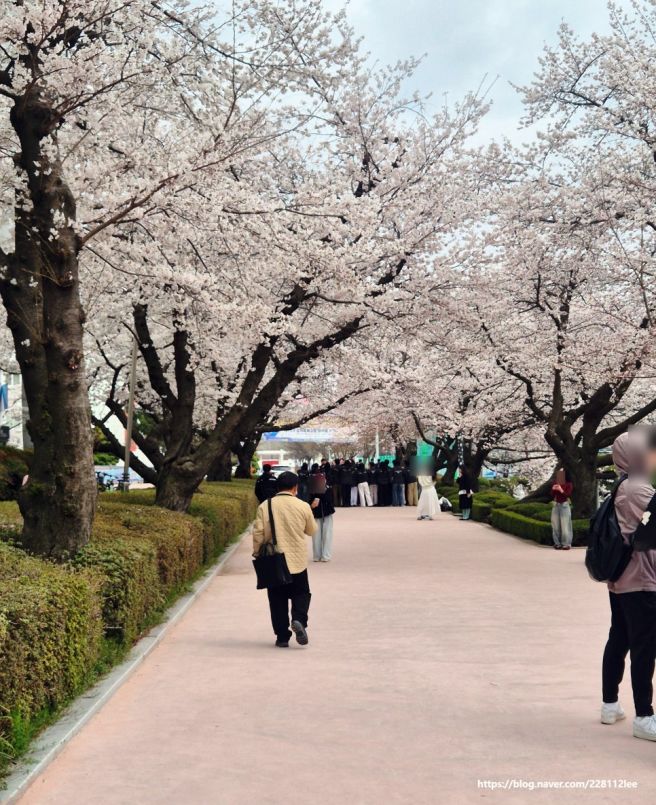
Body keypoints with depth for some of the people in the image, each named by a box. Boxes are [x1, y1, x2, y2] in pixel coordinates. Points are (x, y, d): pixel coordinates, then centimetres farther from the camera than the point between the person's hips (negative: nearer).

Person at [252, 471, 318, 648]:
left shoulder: (265, 506, -7)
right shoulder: (303, 507, -6)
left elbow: (258, 533, -7)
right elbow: (311, 531, 8)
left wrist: (257, 553, 7)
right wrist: (311, 511, 23)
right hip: (297, 560, 0)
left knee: (278, 599, 9)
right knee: (301, 593, 15)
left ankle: (282, 636, 9)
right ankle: (299, 620, -11)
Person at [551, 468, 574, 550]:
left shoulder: (569, 484, -4)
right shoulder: (555, 483, 8)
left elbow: (569, 495, -10)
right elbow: (552, 495, 9)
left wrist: (561, 490, -25)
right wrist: (553, 490, -11)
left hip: (565, 505, -4)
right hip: (556, 505, 4)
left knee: (565, 525, -7)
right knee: (555, 525, 3)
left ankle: (566, 544, -3)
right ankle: (557, 543, 9)